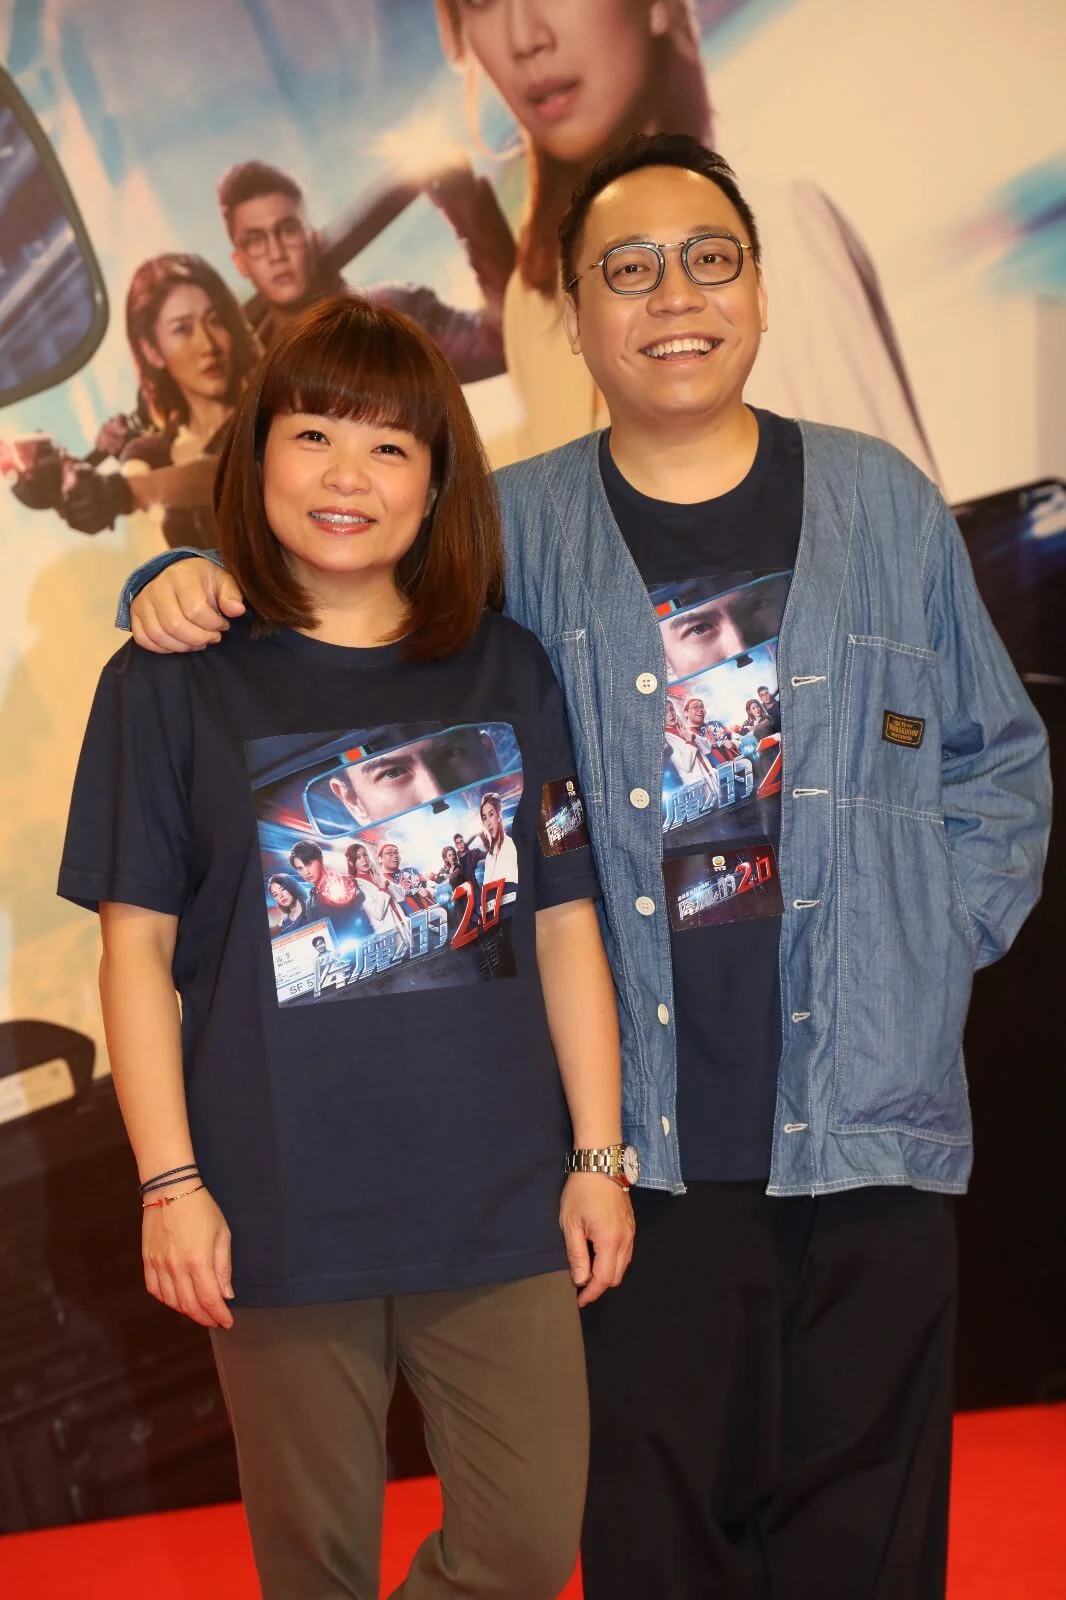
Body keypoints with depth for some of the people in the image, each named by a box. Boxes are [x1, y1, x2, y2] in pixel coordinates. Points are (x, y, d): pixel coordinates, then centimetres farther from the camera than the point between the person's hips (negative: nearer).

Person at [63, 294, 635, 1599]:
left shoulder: (507, 673, 5)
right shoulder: (173, 684, -2)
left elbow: (566, 931, 7)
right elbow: (138, 954, -2)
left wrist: (598, 1157, 4)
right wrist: (169, 1182, -7)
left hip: (499, 1202, 2)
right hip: (282, 1214, -2)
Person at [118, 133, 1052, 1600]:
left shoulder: (882, 504, 8)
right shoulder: (512, 532, 6)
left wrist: (930, 953, 3)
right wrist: (197, 586, -3)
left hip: (868, 1120, 1)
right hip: (643, 1136, 0)